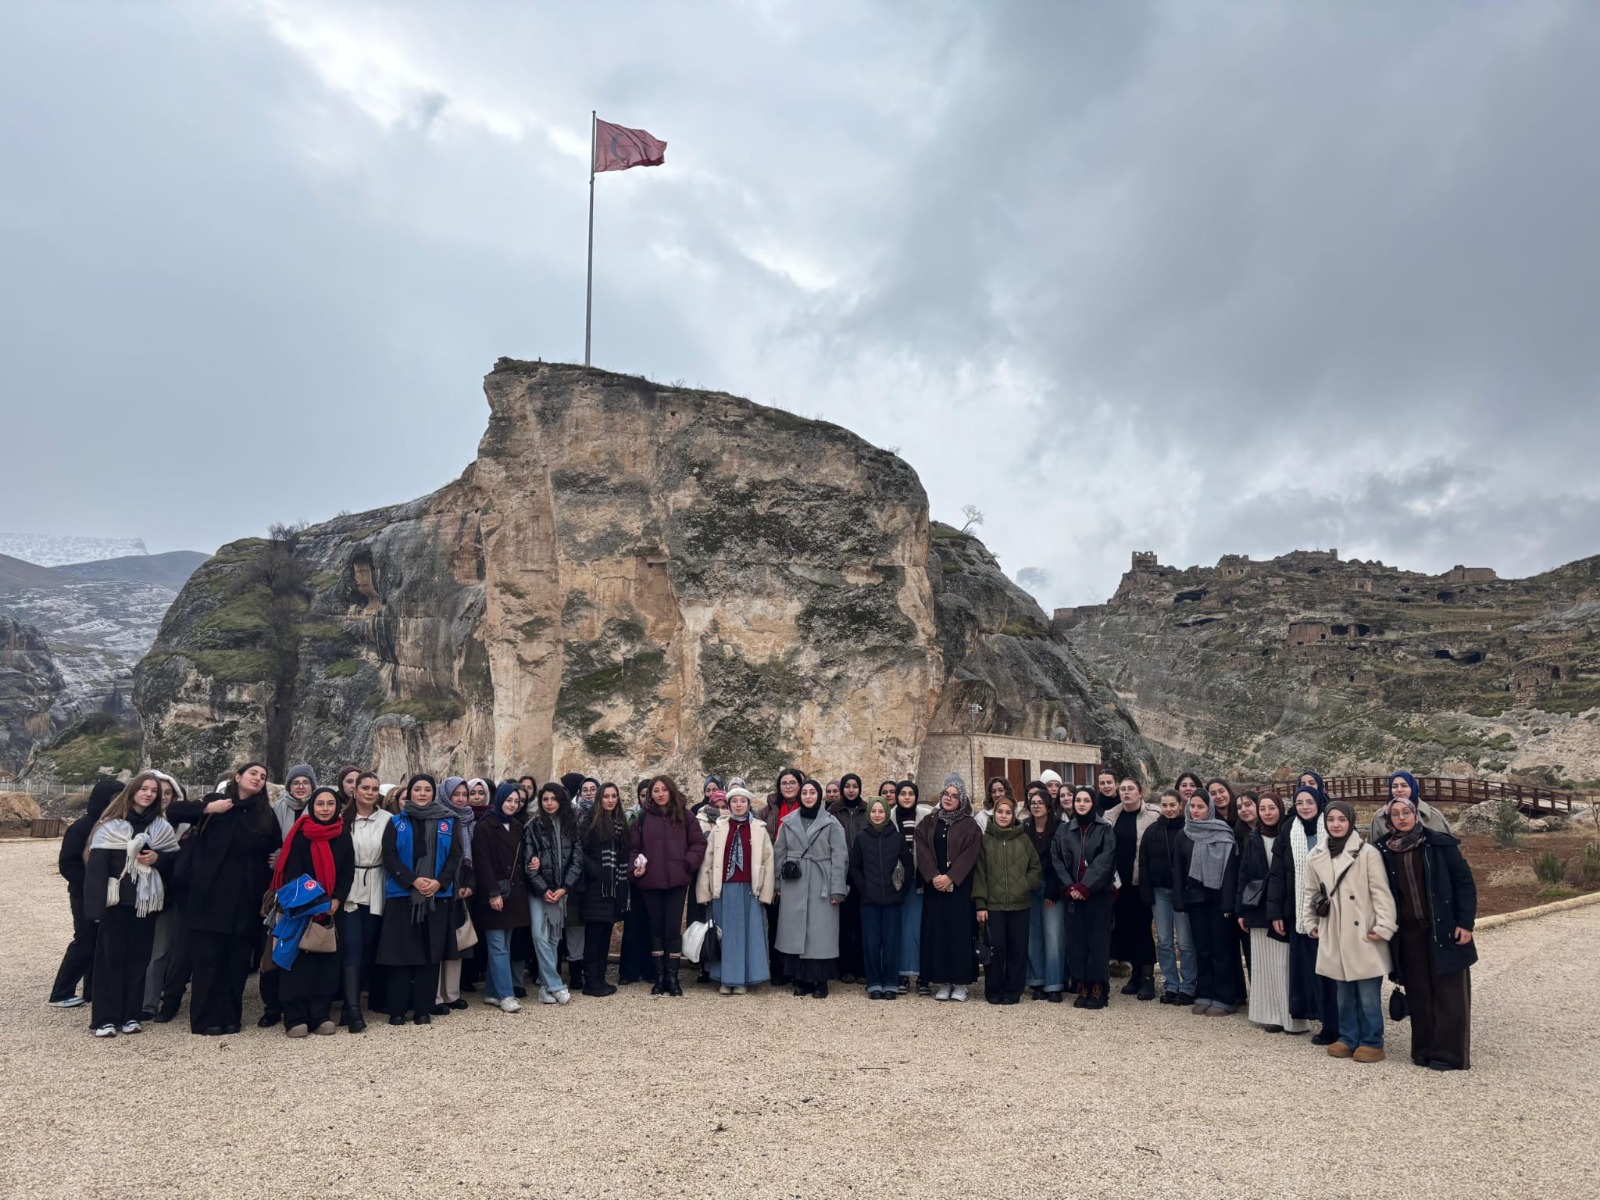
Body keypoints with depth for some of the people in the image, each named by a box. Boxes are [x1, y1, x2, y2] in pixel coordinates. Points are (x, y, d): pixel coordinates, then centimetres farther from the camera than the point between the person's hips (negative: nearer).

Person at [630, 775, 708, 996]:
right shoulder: (643, 817, 6)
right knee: (656, 928, 8)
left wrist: (688, 863, -9)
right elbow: (633, 847, 7)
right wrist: (636, 866, -9)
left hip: (677, 880, -1)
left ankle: (672, 977, 8)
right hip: (650, 881, 1)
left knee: (673, 928, 0)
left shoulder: (684, 816, 4)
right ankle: (659, 977, 16)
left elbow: (698, 843, 4)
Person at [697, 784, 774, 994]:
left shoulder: (759, 829, 3)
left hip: (748, 889, 0)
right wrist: (704, 892, 0)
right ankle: (725, 979, 14)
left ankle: (743, 979, 12)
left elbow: (767, 861, 2)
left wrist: (765, 893, -2)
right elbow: (707, 861, 3)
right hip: (724, 889, 0)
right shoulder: (718, 828, 4)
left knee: (747, 932, 3)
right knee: (726, 933, 5)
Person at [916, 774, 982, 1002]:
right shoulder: (928, 823, 9)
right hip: (934, 886, 3)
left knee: (959, 931, -2)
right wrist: (934, 876, -16)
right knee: (937, 931, 3)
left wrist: (950, 877, -19)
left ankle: (960, 983, 5)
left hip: (960, 887, -2)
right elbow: (922, 852, -2)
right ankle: (942, 982, 10)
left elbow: (969, 855, -9)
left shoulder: (970, 826, 1)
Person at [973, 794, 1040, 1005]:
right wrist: (980, 904, -5)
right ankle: (994, 991, 13)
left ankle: (1013, 991, 17)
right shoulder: (985, 839, 3)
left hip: (1019, 904, 1)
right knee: (995, 947, -2)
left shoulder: (1023, 839, 6)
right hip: (993, 904, -1)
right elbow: (979, 873, 1)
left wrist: (1025, 886, -6)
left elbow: (1035, 867, 9)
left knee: (1018, 948, 4)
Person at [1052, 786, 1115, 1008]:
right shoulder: (1064, 830, 10)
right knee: (1076, 940, 3)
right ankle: (1082, 988, 10)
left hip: (1098, 893, -3)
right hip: (1073, 894, 3)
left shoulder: (1105, 830, 1)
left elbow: (1105, 861, -9)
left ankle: (1098, 989, 5)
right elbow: (1057, 859, 4)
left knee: (1098, 939, -1)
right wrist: (1069, 887, -9)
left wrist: (1085, 886, -15)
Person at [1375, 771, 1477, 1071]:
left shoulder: (1440, 844, -5)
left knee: (1448, 993, 1)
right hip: (1408, 933, 3)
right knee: (1418, 993, 7)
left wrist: (1465, 923, -9)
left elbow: (1464, 883, -4)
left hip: (1443, 930, -3)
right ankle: (1424, 1050, 17)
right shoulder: (1384, 851, 3)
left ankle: (1449, 1054, 8)